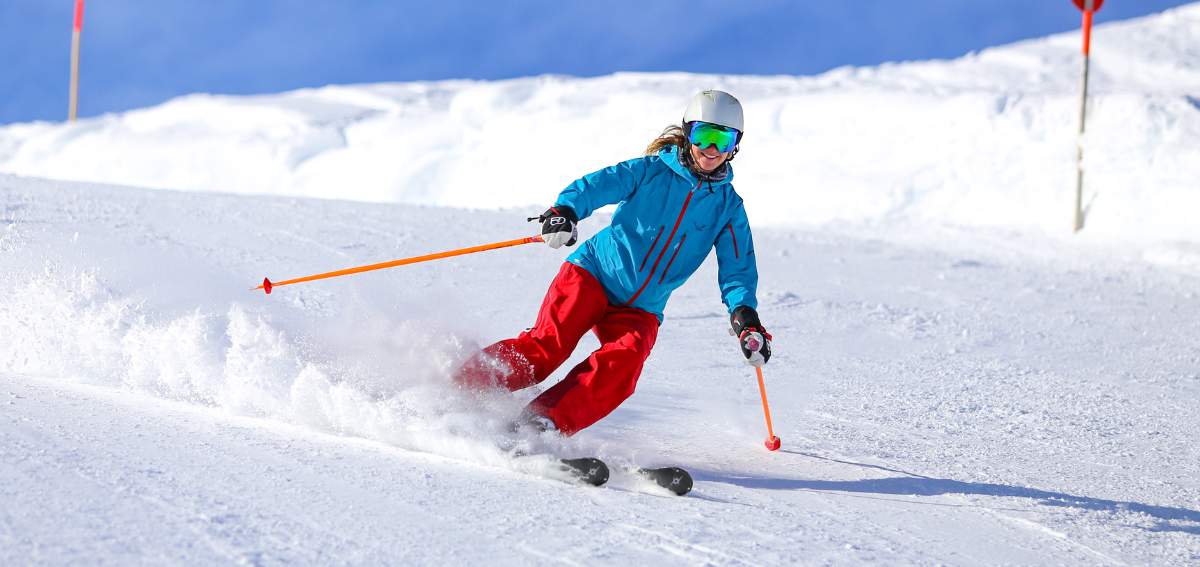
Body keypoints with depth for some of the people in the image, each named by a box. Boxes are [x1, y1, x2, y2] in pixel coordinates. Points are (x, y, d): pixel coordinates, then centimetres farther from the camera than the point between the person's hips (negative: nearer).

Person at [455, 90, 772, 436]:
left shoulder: (729, 207, 8)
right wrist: (565, 210, -37)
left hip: (640, 310, 2)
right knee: (547, 345, -23)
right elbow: (598, 185, -15)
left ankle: (543, 424, -35)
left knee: (625, 359, -29)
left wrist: (745, 316, -16)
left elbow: (737, 268, 3)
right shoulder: (651, 171, -1)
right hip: (595, 274, -2)